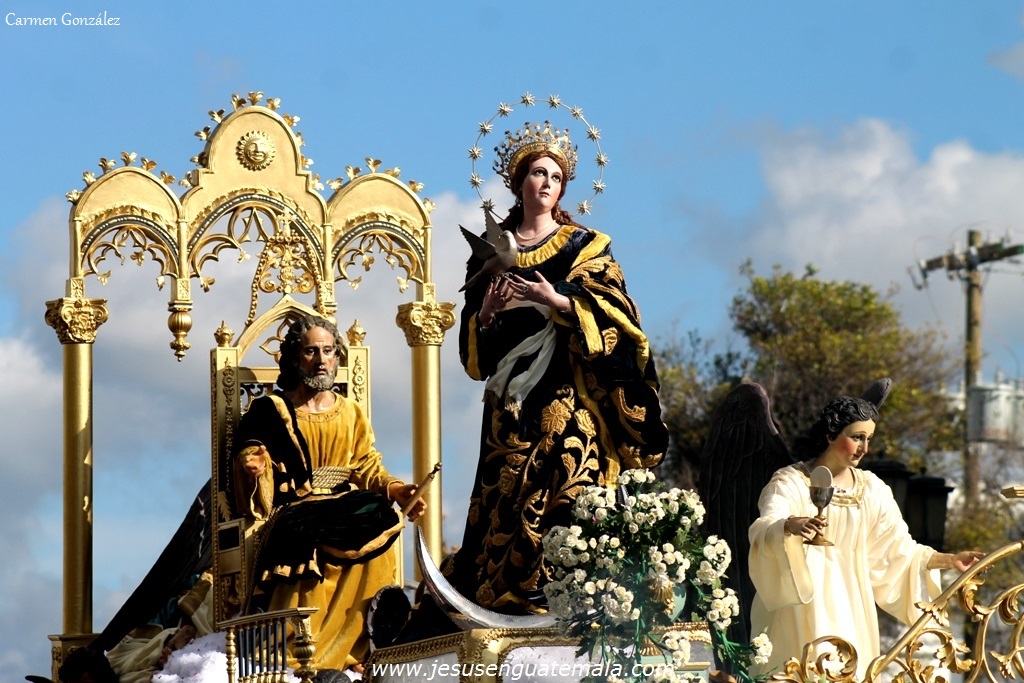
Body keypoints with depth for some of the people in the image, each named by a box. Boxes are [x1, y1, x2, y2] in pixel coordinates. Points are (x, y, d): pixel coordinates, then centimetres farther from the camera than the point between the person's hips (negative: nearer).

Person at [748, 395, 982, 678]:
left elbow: (898, 548, 9)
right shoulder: (790, 483, -6)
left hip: (849, 608, 4)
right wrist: (791, 525, -46)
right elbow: (764, 532, -24)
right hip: (801, 610, -4)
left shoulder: (872, 490, 8)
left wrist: (949, 559, -5)